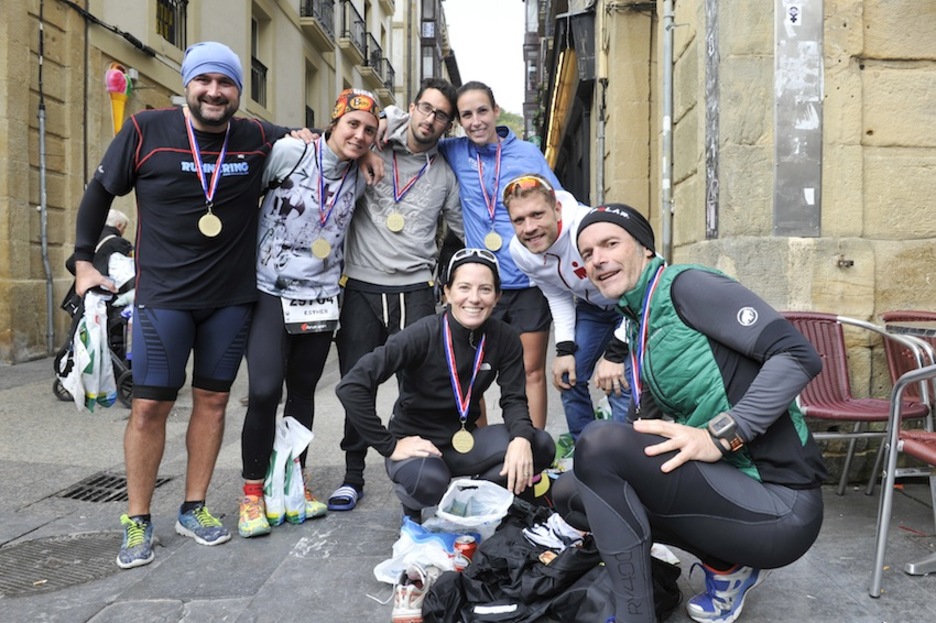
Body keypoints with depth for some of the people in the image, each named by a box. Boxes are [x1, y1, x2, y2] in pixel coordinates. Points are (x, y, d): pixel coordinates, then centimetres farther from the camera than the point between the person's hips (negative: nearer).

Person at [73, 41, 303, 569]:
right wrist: (84, 260, 5)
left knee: (213, 400, 9)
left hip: (232, 297, 3)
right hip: (164, 295, -2)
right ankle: (138, 521, 17)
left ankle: (194, 509, 25)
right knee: (150, 406, -1)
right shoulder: (147, 131, -4)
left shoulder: (259, 139, 1)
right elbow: (101, 192, 7)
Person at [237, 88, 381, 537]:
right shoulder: (290, 153, -9)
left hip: (320, 299, 4)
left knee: (302, 392, 12)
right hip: (270, 293, -4)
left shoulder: (359, 178, 6)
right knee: (264, 391, -12)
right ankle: (252, 492, 6)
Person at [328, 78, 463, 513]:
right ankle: (353, 474, 20)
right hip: (361, 286, 0)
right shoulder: (371, 154, 7)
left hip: (415, 292, 1)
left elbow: (466, 232, 17)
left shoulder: (445, 175, 12)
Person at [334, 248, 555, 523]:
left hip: (465, 440, 4)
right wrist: (389, 445, -23)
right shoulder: (423, 335, -22)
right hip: (417, 444, -4)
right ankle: (413, 508, 1)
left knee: (541, 446, -18)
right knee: (429, 481, -37)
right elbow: (351, 386, -25)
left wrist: (521, 437, -27)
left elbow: (513, 399, -5)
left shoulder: (504, 338, -9)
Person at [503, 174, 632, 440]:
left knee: (621, 383, -17)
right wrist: (565, 348, -6)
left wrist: (617, 352, -29)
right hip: (591, 306, 6)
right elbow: (557, 295, 1)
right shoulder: (519, 251, -16)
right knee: (568, 375, 4)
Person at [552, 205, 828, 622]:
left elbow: (798, 355, -19)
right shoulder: (639, 328, 14)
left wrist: (720, 435, -25)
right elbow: (651, 426, 18)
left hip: (777, 504, -9)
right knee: (571, 492, 11)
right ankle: (727, 564, 14)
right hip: (723, 485, 9)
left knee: (600, 442, -24)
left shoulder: (685, 284, -10)